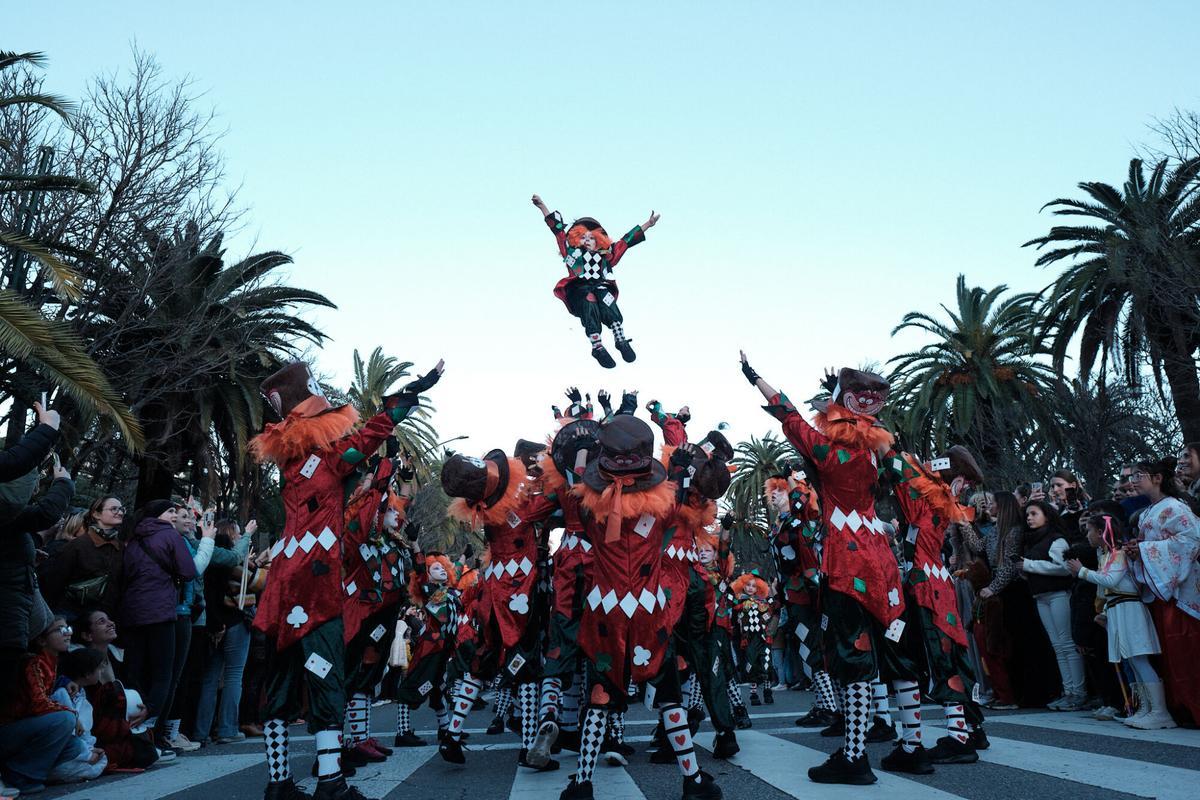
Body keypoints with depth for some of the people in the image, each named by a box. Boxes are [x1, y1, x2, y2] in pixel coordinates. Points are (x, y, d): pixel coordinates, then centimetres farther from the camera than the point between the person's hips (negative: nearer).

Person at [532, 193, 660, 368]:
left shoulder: (605, 254, 25)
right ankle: (597, 348, -41)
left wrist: (648, 224, 25)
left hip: (601, 287, 2)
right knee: (589, 301, -35)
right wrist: (542, 207, 17)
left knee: (605, 298, -33)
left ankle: (621, 341, -38)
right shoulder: (572, 250, 22)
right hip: (578, 290, -1)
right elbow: (559, 229, 19)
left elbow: (626, 241, 26)